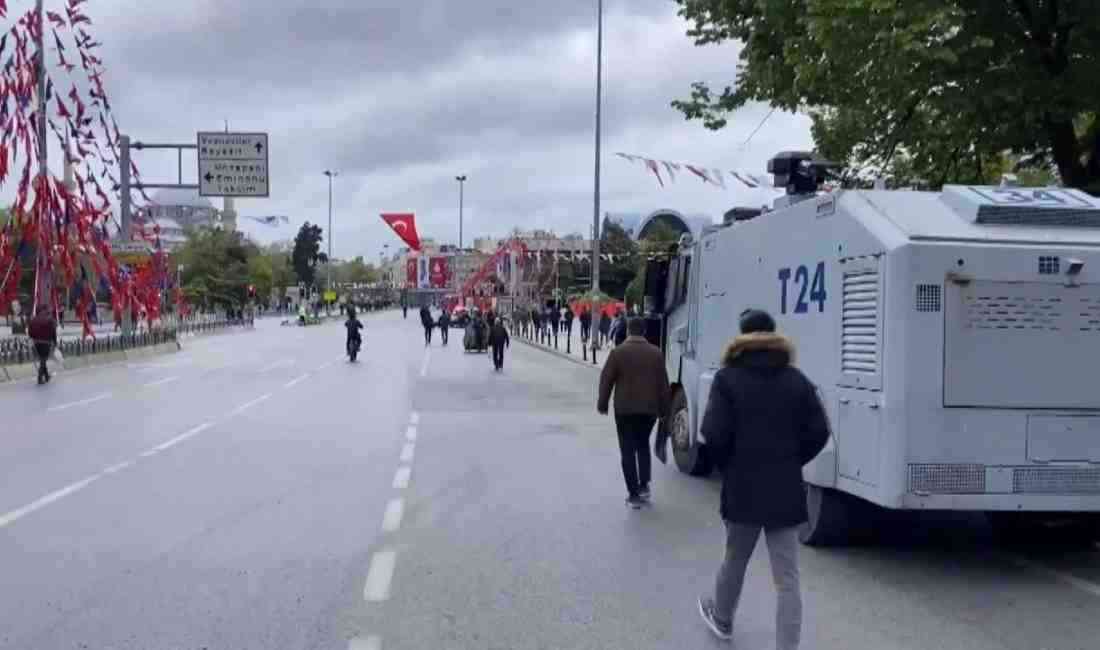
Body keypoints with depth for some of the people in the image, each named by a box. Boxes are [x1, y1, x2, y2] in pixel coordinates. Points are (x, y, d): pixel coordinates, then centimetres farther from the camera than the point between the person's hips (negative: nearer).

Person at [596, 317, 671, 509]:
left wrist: (602, 404, 7)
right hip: (649, 409, 3)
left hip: (624, 409, -3)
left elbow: (606, 380, -5)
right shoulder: (656, 353, 1)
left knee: (628, 451, 3)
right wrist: (663, 409, 13)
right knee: (643, 445, 21)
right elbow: (663, 383, 4)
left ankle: (634, 494, 0)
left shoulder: (618, 352, -8)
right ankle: (644, 486, 12)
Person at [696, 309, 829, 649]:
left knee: (735, 559, 22)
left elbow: (714, 433, -14)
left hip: (742, 487, -1)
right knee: (787, 577, 3)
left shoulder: (728, 378, -6)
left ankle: (721, 618, 44)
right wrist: (790, 462, 10)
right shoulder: (797, 379, 3)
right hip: (785, 489, 1)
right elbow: (819, 432, -2)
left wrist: (727, 464, 4)